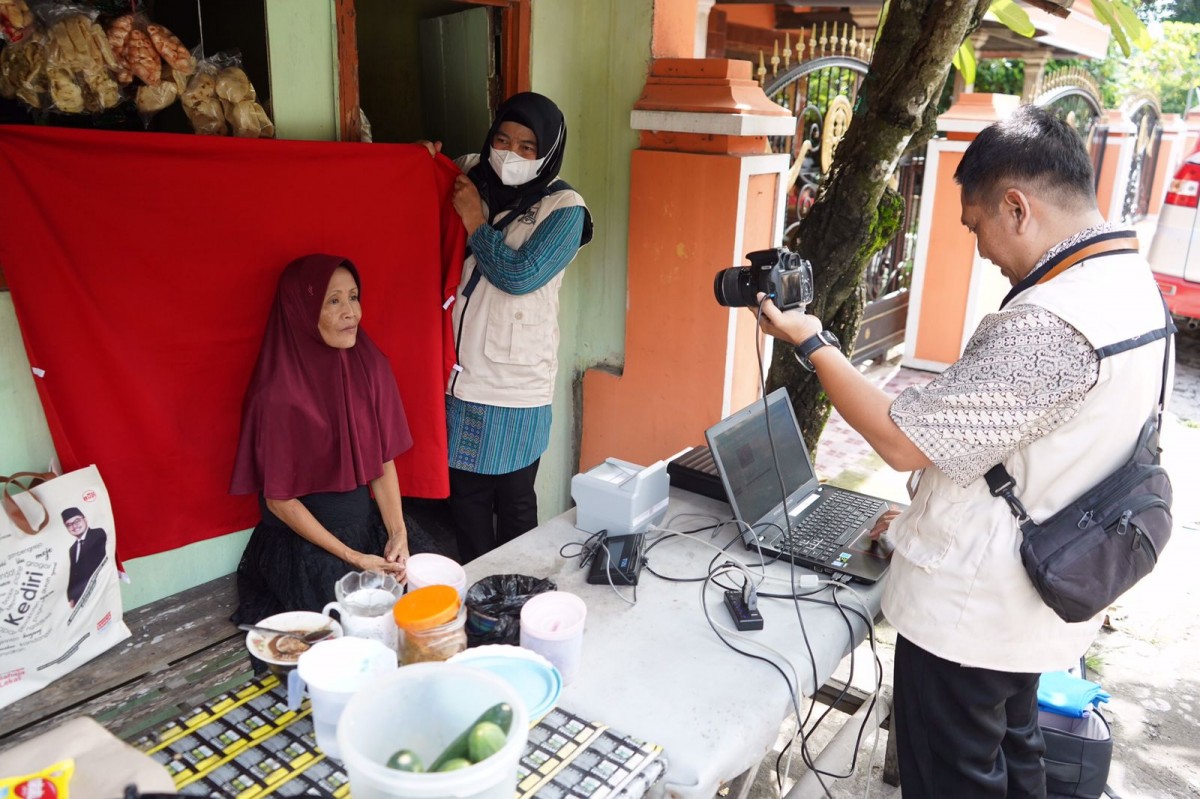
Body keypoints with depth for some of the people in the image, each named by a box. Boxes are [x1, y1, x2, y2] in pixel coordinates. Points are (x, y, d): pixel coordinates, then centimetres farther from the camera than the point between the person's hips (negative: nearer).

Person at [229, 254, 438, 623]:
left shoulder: (370, 366, -3)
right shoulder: (278, 395, -19)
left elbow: (383, 462, 2)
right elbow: (279, 499, -13)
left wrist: (397, 533, -10)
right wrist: (353, 558, -15)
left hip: (368, 523, 5)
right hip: (303, 541, -5)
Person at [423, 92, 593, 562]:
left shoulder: (564, 209, -7)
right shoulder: (469, 176, 4)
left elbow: (519, 275, -18)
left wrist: (474, 219, -10)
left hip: (517, 384, -4)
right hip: (461, 370, 4)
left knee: (514, 502, 9)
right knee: (465, 493, 14)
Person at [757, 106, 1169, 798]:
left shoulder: (1050, 325, -32)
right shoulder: (1135, 281, 2)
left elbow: (904, 441, -26)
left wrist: (811, 343, -15)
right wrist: (931, 517, 14)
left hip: (970, 610, -10)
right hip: (1035, 599, 10)